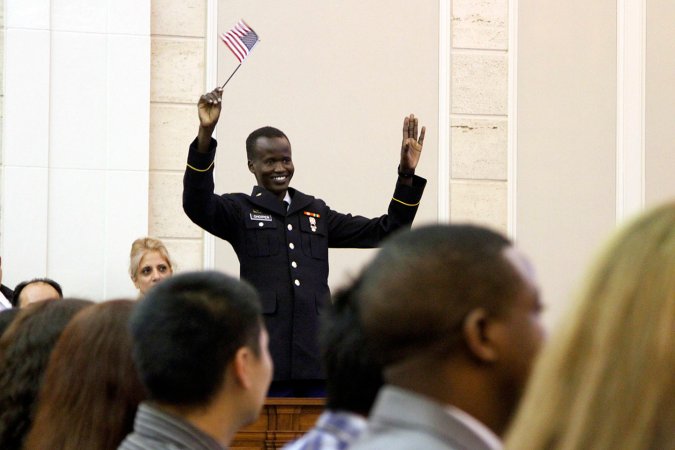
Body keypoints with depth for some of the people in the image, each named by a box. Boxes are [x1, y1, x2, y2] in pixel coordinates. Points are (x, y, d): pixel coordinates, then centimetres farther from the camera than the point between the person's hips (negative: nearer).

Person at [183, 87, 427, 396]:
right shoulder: (240, 210, 8)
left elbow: (385, 231, 21)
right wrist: (205, 135, -25)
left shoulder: (316, 212, 20)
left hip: (316, 357, 4)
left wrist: (407, 175, 9)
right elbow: (197, 205, -13)